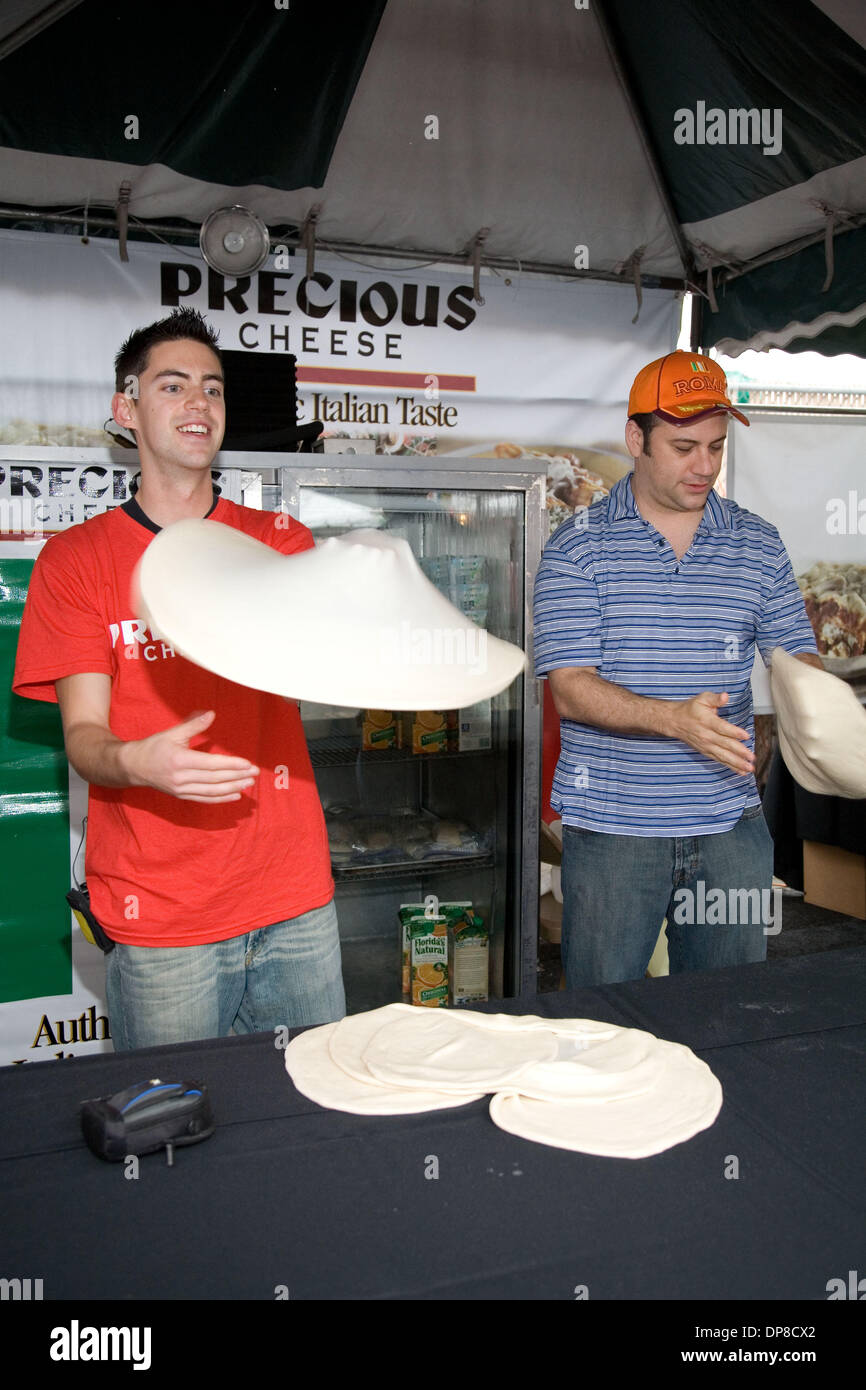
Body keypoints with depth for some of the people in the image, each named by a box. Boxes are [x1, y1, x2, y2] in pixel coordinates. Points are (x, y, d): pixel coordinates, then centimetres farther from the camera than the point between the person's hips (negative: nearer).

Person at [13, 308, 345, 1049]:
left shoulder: (280, 540, 9)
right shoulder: (76, 558, 2)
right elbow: (83, 737, -5)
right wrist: (136, 762, -27)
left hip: (295, 897, 3)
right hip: (160, 916, -2)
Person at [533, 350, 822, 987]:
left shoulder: (758, 544, 8)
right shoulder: (579, 546, -3)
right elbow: (570, 689, -10)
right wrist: (675, 718, -25)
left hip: (732, 825, 3)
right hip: (611, 830, -3)